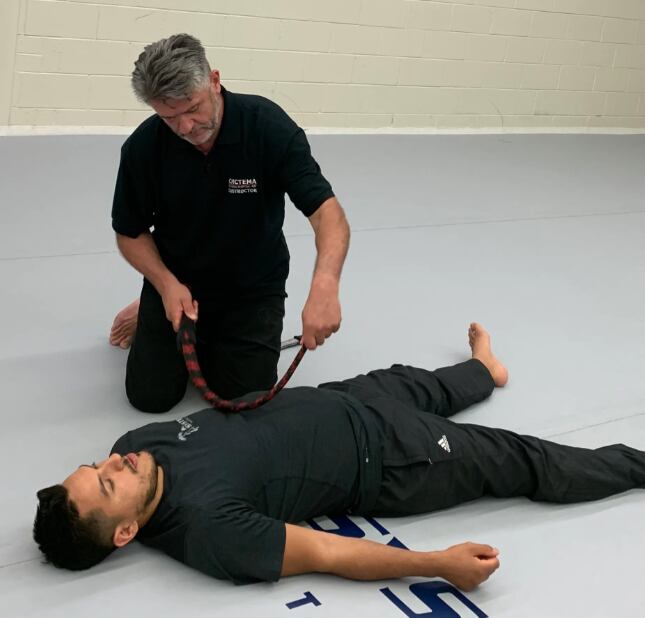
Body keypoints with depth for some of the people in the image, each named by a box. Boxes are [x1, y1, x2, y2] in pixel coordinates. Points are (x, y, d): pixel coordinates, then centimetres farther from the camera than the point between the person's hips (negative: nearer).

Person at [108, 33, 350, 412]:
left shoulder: (269, 125, -25)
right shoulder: (144, 146, -18)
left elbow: (326, 210, -33)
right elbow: (131, 231, -5)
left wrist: (324, 286, -51)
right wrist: (166, 284, -23)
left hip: (253, 290, -1)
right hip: (176, 285, 1)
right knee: (152, 396, -3)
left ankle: (213, 337, 25)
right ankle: (148, 317, 26)